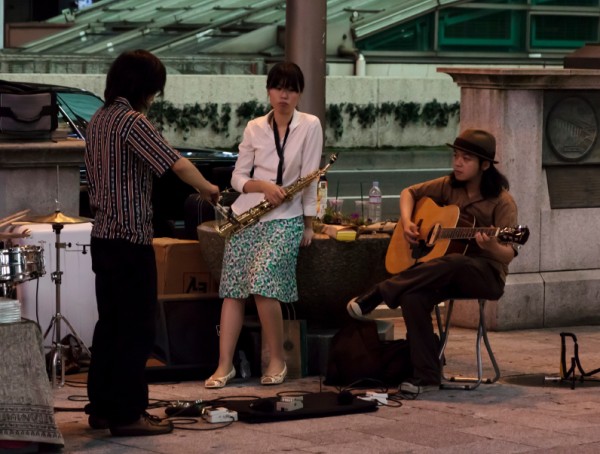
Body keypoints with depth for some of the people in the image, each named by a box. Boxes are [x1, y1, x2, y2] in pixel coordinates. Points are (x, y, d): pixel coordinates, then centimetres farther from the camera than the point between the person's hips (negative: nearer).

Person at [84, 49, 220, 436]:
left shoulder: (97, 121, 12)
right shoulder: (133, 121, -16)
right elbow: (176, 163, -19)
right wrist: (208, 189, -6)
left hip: (103, 237, 9)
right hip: (131, 240, -9)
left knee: (110, 325, 14)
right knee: (136, 330, -4)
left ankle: (101, 408, 17)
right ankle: (128, 415, -2)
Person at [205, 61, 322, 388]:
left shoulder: (310, 126, -1)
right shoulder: (254, 128, 7)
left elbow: (309, 180, -2)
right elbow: (237, 177, 6)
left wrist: (309, 225, -3)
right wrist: (262, 185, -14)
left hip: (285, 219, -3)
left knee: (264, 288, -19)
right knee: (233, 290, -4)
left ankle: (277, 361, -3)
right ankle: (224, 365, -2)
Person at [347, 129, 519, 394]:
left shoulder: (501, 201, -9)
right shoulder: (449, 186, 7)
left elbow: (508, 255, -14)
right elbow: (409, 192, 22)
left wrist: (491, 246, -37)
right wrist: (407, 223, 3)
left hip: (486, 275, -4)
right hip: (448, 274, 5)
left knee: (452, 264, -40)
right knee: (412, 297, -29)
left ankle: (378, 294, -27)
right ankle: (426, 377, -25)